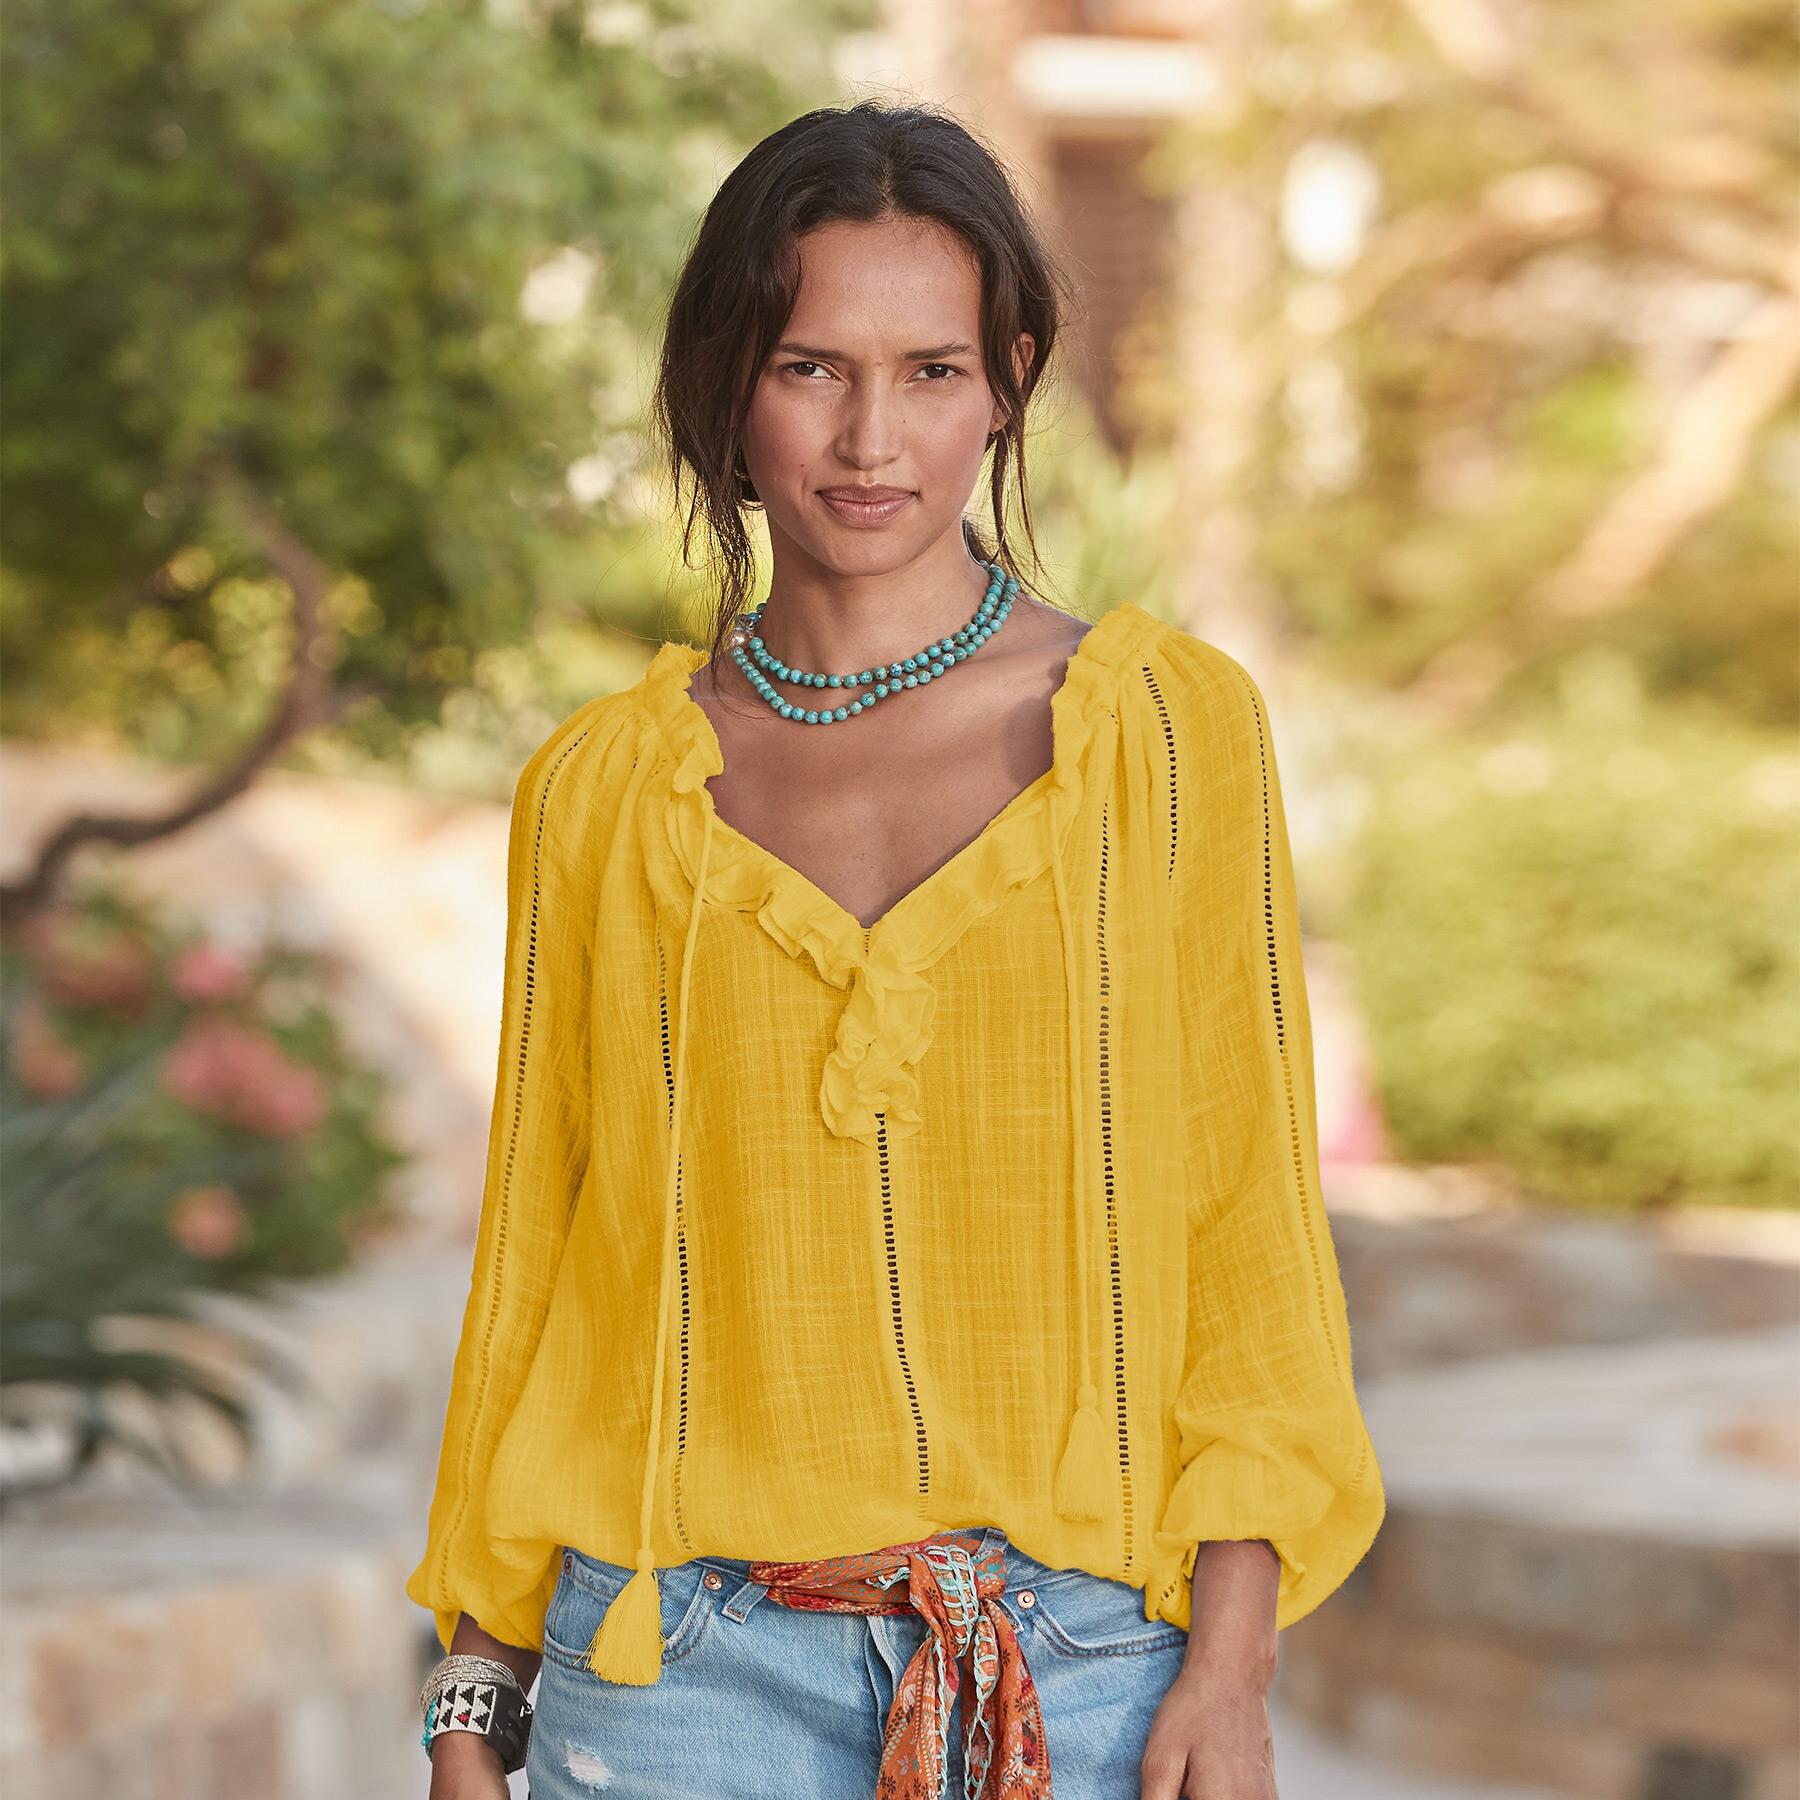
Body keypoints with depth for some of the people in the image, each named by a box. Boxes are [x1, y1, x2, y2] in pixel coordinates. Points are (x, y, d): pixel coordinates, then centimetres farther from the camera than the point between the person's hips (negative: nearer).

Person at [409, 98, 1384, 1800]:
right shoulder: (602, 786, 5)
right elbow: (534, 1247, 10)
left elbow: (1250, 1221, 1)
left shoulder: (1169, 731, 1)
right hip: (692, 1660, 1)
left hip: (1081, 1655, -1)